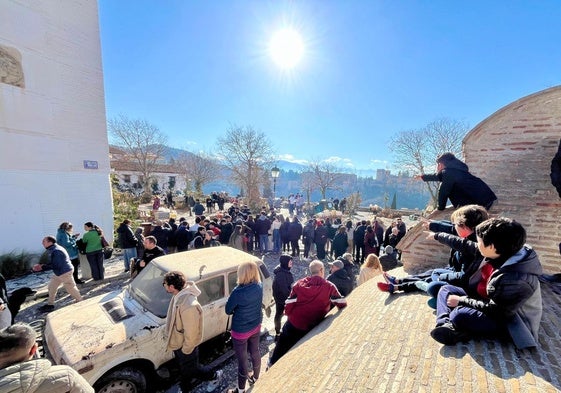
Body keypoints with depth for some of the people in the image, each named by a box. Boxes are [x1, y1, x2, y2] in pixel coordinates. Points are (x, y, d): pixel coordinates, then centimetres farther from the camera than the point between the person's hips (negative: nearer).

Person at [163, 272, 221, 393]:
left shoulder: (188, 306, -42)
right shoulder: (179, 295, -12)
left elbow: (191, 333, -30)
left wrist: (185, 350, -16)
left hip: (185, 346, -7)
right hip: (178, 343, 7)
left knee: (191, 369, 19)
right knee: (183, 369, 29)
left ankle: (215, 376, 42)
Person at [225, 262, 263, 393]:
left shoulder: (238, 292, -33)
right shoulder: (259, 286, -15)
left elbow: (228, 310, -15)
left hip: (240, 330, -5)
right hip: (256, 326, 5)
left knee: (242, 359, 16)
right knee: (255, 352, 27)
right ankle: (255, 378, 52)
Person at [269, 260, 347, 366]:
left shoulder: (299, 283, -12)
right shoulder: (329, 287, -14)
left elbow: (289, 305, -12)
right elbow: (342, 304, -7)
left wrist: (287, 313, 8)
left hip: (293, 324, 1)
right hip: (311, 328, 0)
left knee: (281, 349, 24)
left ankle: (272, 364, 41)